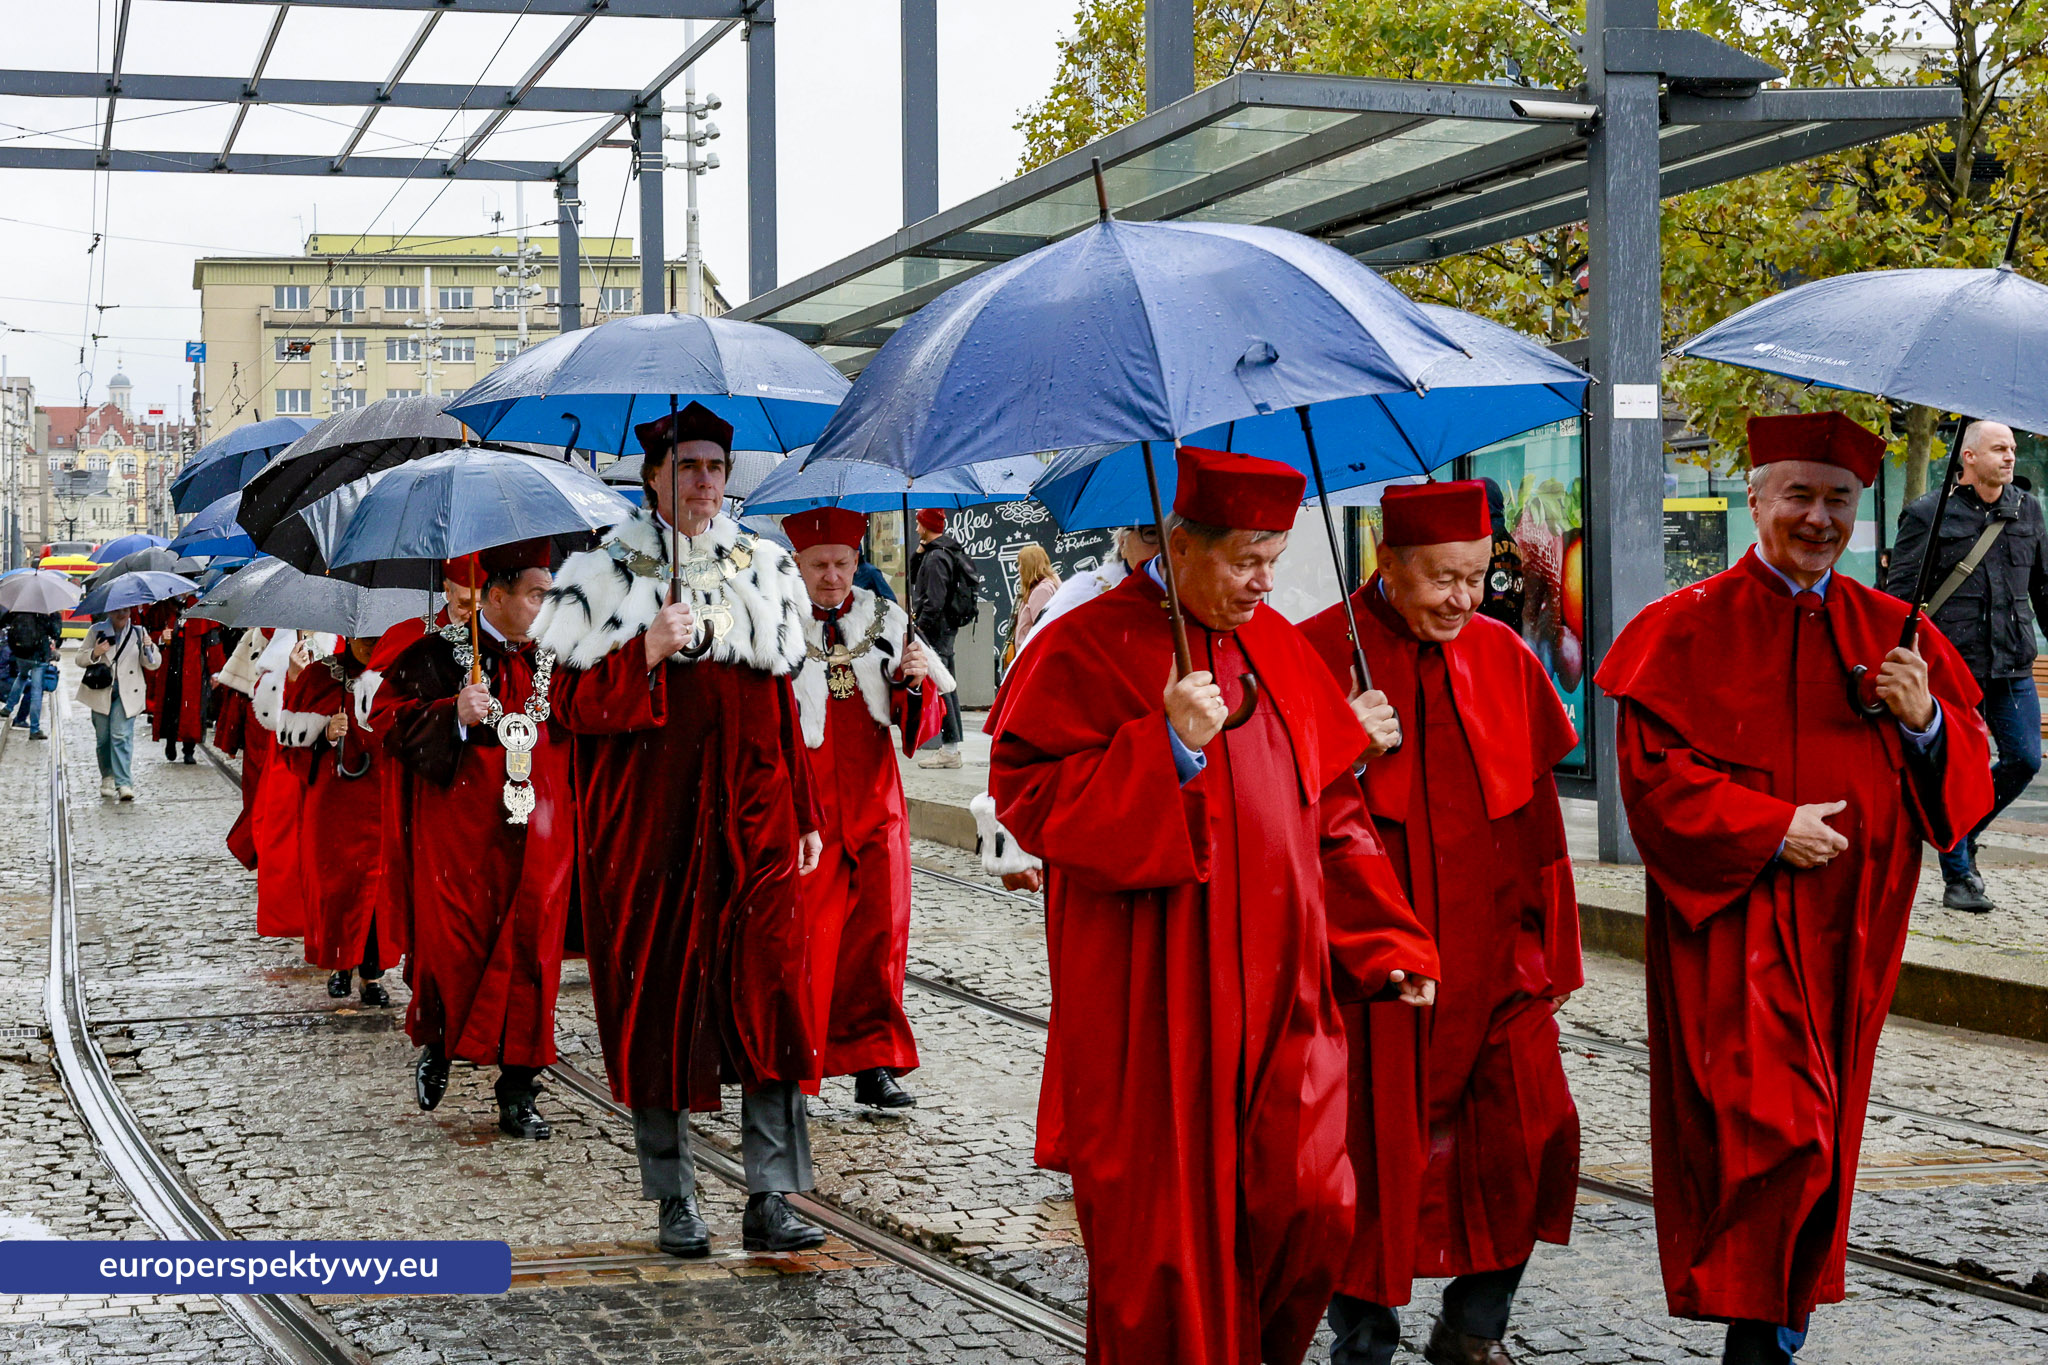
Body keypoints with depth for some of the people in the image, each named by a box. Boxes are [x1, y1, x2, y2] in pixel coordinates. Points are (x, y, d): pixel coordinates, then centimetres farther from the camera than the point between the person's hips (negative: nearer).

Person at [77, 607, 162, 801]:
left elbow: (153, 664, 7)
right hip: (101, 692, 2)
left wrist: (149, 648, -14)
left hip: (127, 694, -2)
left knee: (121, 736, -13)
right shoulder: (96, 630, 7)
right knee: (103, 738, 7)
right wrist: (95, 653, -13)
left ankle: (124, 783, -16)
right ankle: (107, 778, 23)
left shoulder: (138, 632, 6)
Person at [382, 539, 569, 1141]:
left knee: (529, 956, 1)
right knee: (453, 949, -3)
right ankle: (436, 1046, 28)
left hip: (538, 837, 3)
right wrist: (452, 715, -20)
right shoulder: (438, 654, -2)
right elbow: (392, 724, -7)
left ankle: (517, 1097, 9)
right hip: (460, 835, -3)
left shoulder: (554, 659, 10)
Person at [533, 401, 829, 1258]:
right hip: (650, 823, -2)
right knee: (658, 1001, 1)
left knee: (770, 995, -7)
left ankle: (771, 1198, -4)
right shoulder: (608, 577, 3)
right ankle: (674, 1201, 13)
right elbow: (572, 705, -2)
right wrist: (647, 654, -17)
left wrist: (804, 816, 14)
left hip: (753, 818, 2)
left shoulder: (762, 568, 14)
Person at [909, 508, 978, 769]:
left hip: (935, 630, -11)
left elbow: (934, 600, -23)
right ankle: (951, 745, 20)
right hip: (947, 627, 11)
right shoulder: (950, 552, 15)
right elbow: (915, 579, 22)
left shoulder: (936, 557, -16)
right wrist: (918, 554, 8)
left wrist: (920, 626, -19)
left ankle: (949, 750, -12)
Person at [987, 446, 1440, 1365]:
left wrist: (1385, 942, 10)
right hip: (1153, 1006, -5)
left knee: (1312, 1207, 2)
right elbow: (1027, 795, -13)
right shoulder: (1089, 649, -6)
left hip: (1280, 998, 5)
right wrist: (1167, 747, -21)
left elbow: (1331, 810, 17)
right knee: (1162, 1228, 1)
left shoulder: (1277, 648, 12)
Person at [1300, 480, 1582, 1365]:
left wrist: (1549, 945, 11)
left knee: (1527, 1140, 2)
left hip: (1498, 952, 4)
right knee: (1382, 1152, 1)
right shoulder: (1320, 654, -7)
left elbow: (1536, 810, 12)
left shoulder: (1502, 655, 7)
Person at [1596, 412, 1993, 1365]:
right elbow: (1651, 772, -9)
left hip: (1848, 928, 5)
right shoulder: (1691, 629, -3)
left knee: (1821, 1135, 11)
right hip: (1735, 921, -5)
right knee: (1768, 1126, -13)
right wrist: (1770, 827, -16)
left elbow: (1966, 772, 10)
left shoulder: (1892, 634, 10)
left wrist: (1926, 721, -11)